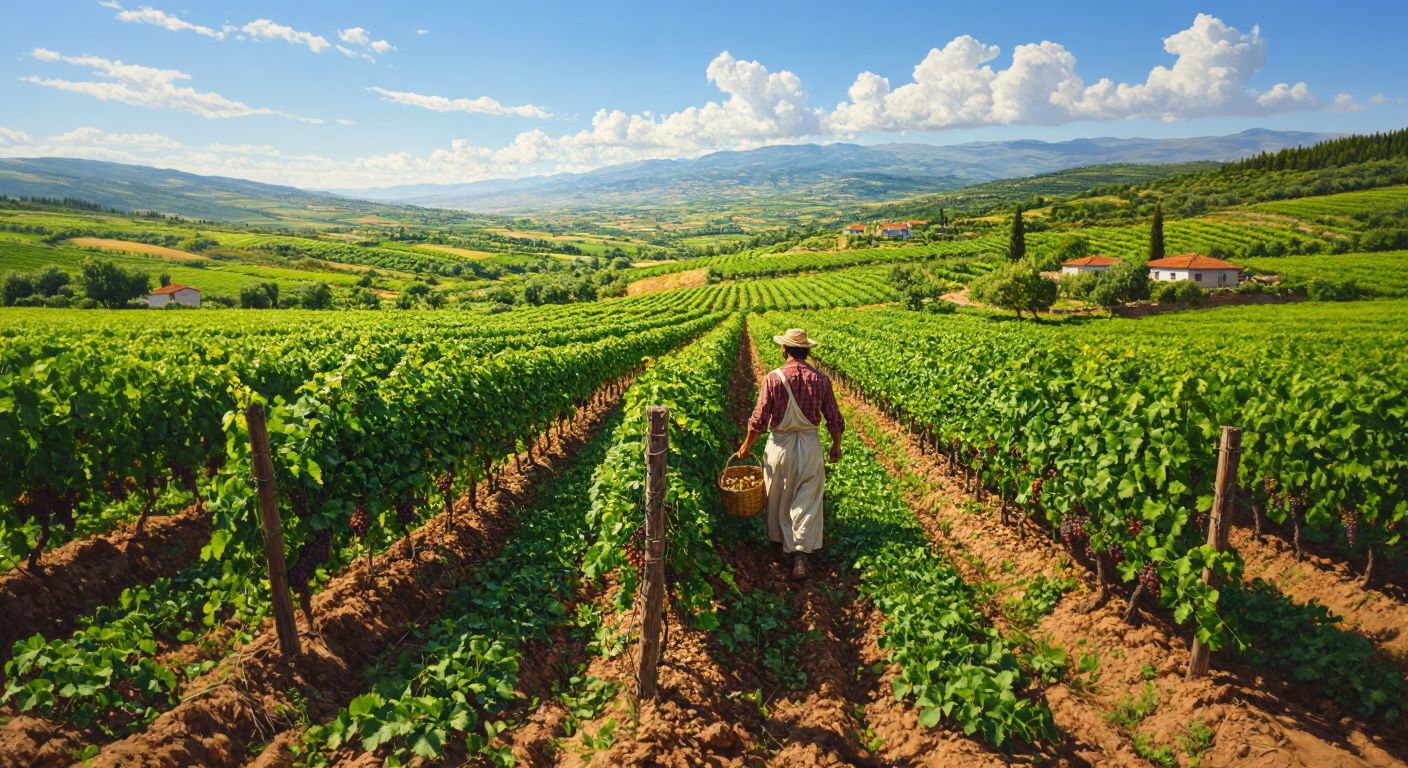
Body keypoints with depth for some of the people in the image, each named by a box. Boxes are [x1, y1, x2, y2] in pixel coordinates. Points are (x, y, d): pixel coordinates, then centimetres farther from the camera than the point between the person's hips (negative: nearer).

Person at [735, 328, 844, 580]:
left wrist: (746, 446, 5)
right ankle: (801, 553, -3)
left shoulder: (773, 378, -13)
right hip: (810, 445, 1)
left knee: (778, 496, 20)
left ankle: (779, 540, 40)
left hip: (780, 444, -1)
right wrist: (836, 446, 18)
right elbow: (835, 420, 0)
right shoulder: (821, 379, -6)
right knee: (807, 500, 6)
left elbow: (759, 419, -10)